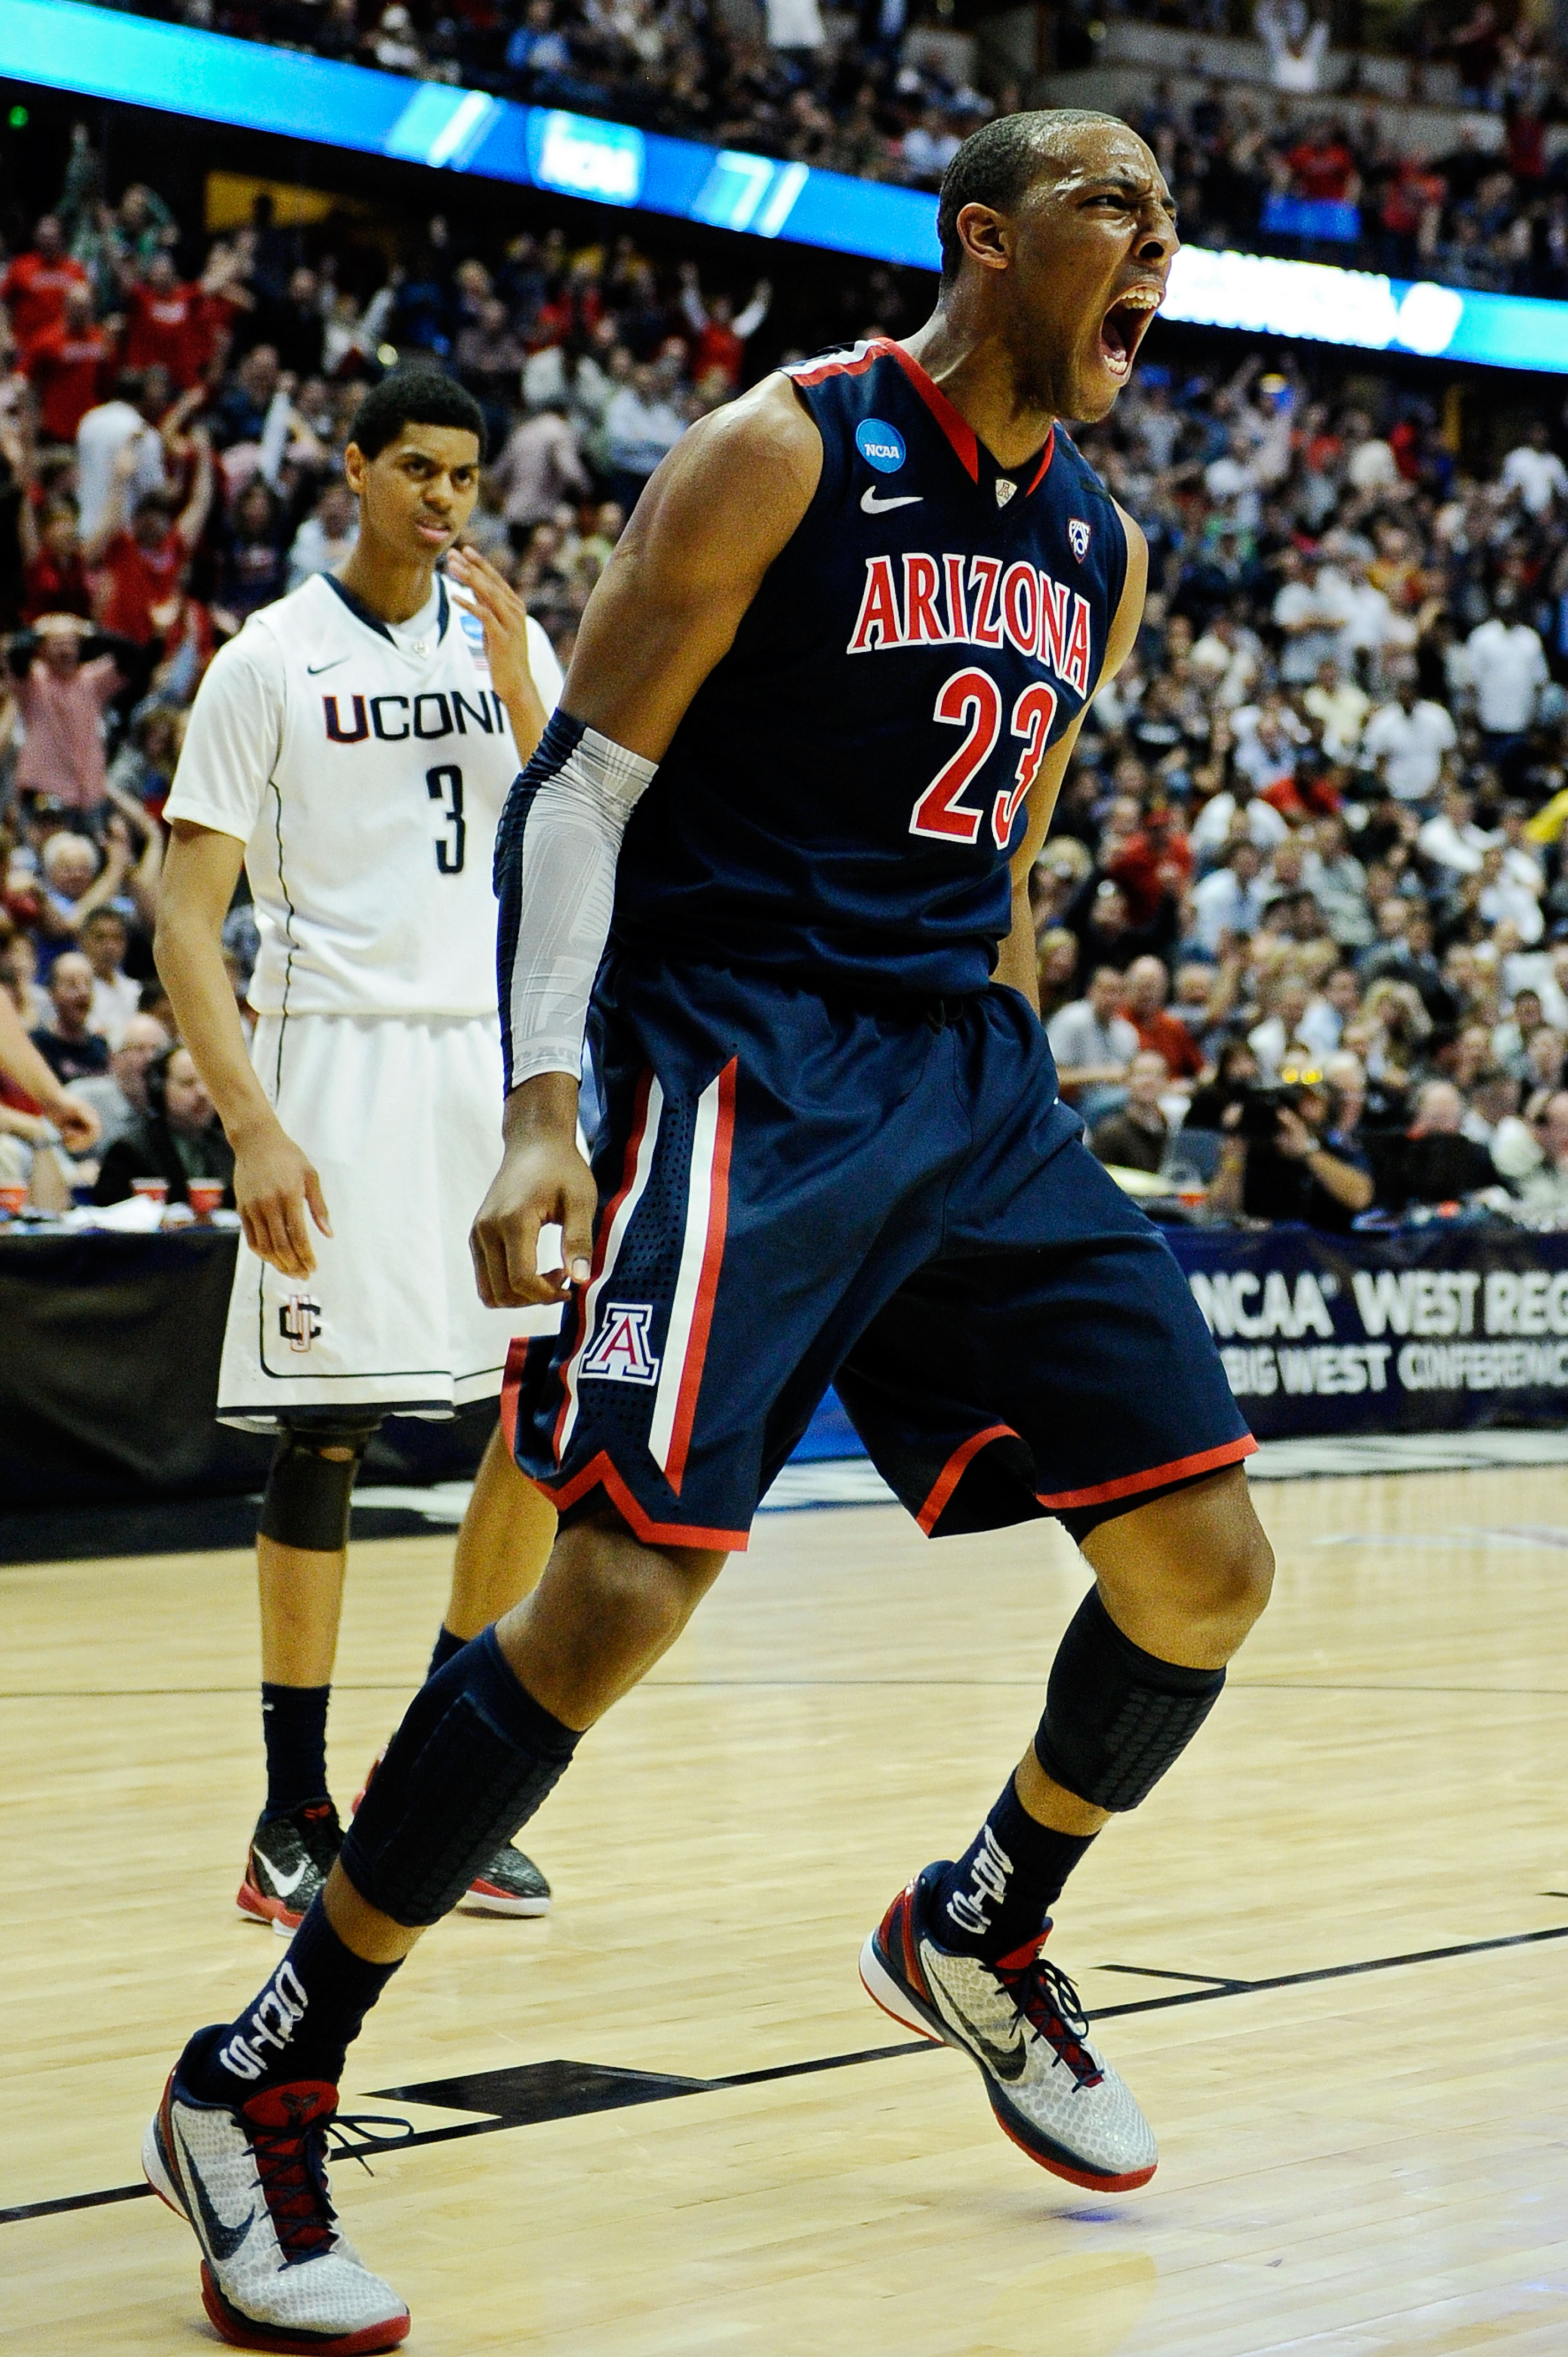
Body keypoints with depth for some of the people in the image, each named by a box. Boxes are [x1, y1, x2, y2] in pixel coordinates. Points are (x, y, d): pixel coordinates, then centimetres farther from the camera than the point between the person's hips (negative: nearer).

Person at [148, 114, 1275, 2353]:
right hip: (741, 1055, -7)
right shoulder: (786, 454, -7)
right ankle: (261, 2080, -9)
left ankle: (978, 1936, 29)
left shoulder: (1098, 548, 13)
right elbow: (579, 782, -9)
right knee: (632, 1569, -21)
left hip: (967, 1074, 7)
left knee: (1207, 1567, 2)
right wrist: (546, 1104, -19)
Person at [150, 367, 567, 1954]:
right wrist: (250, 1122, -17)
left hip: (498, 1050, 5)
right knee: (326, 1436, -5)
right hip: (340, 1058, -5)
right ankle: (293, 1827, 4)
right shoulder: (273, 662, -4)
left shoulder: (507, 644, 10)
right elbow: (186, 917, -7)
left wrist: (521, 703, -8)